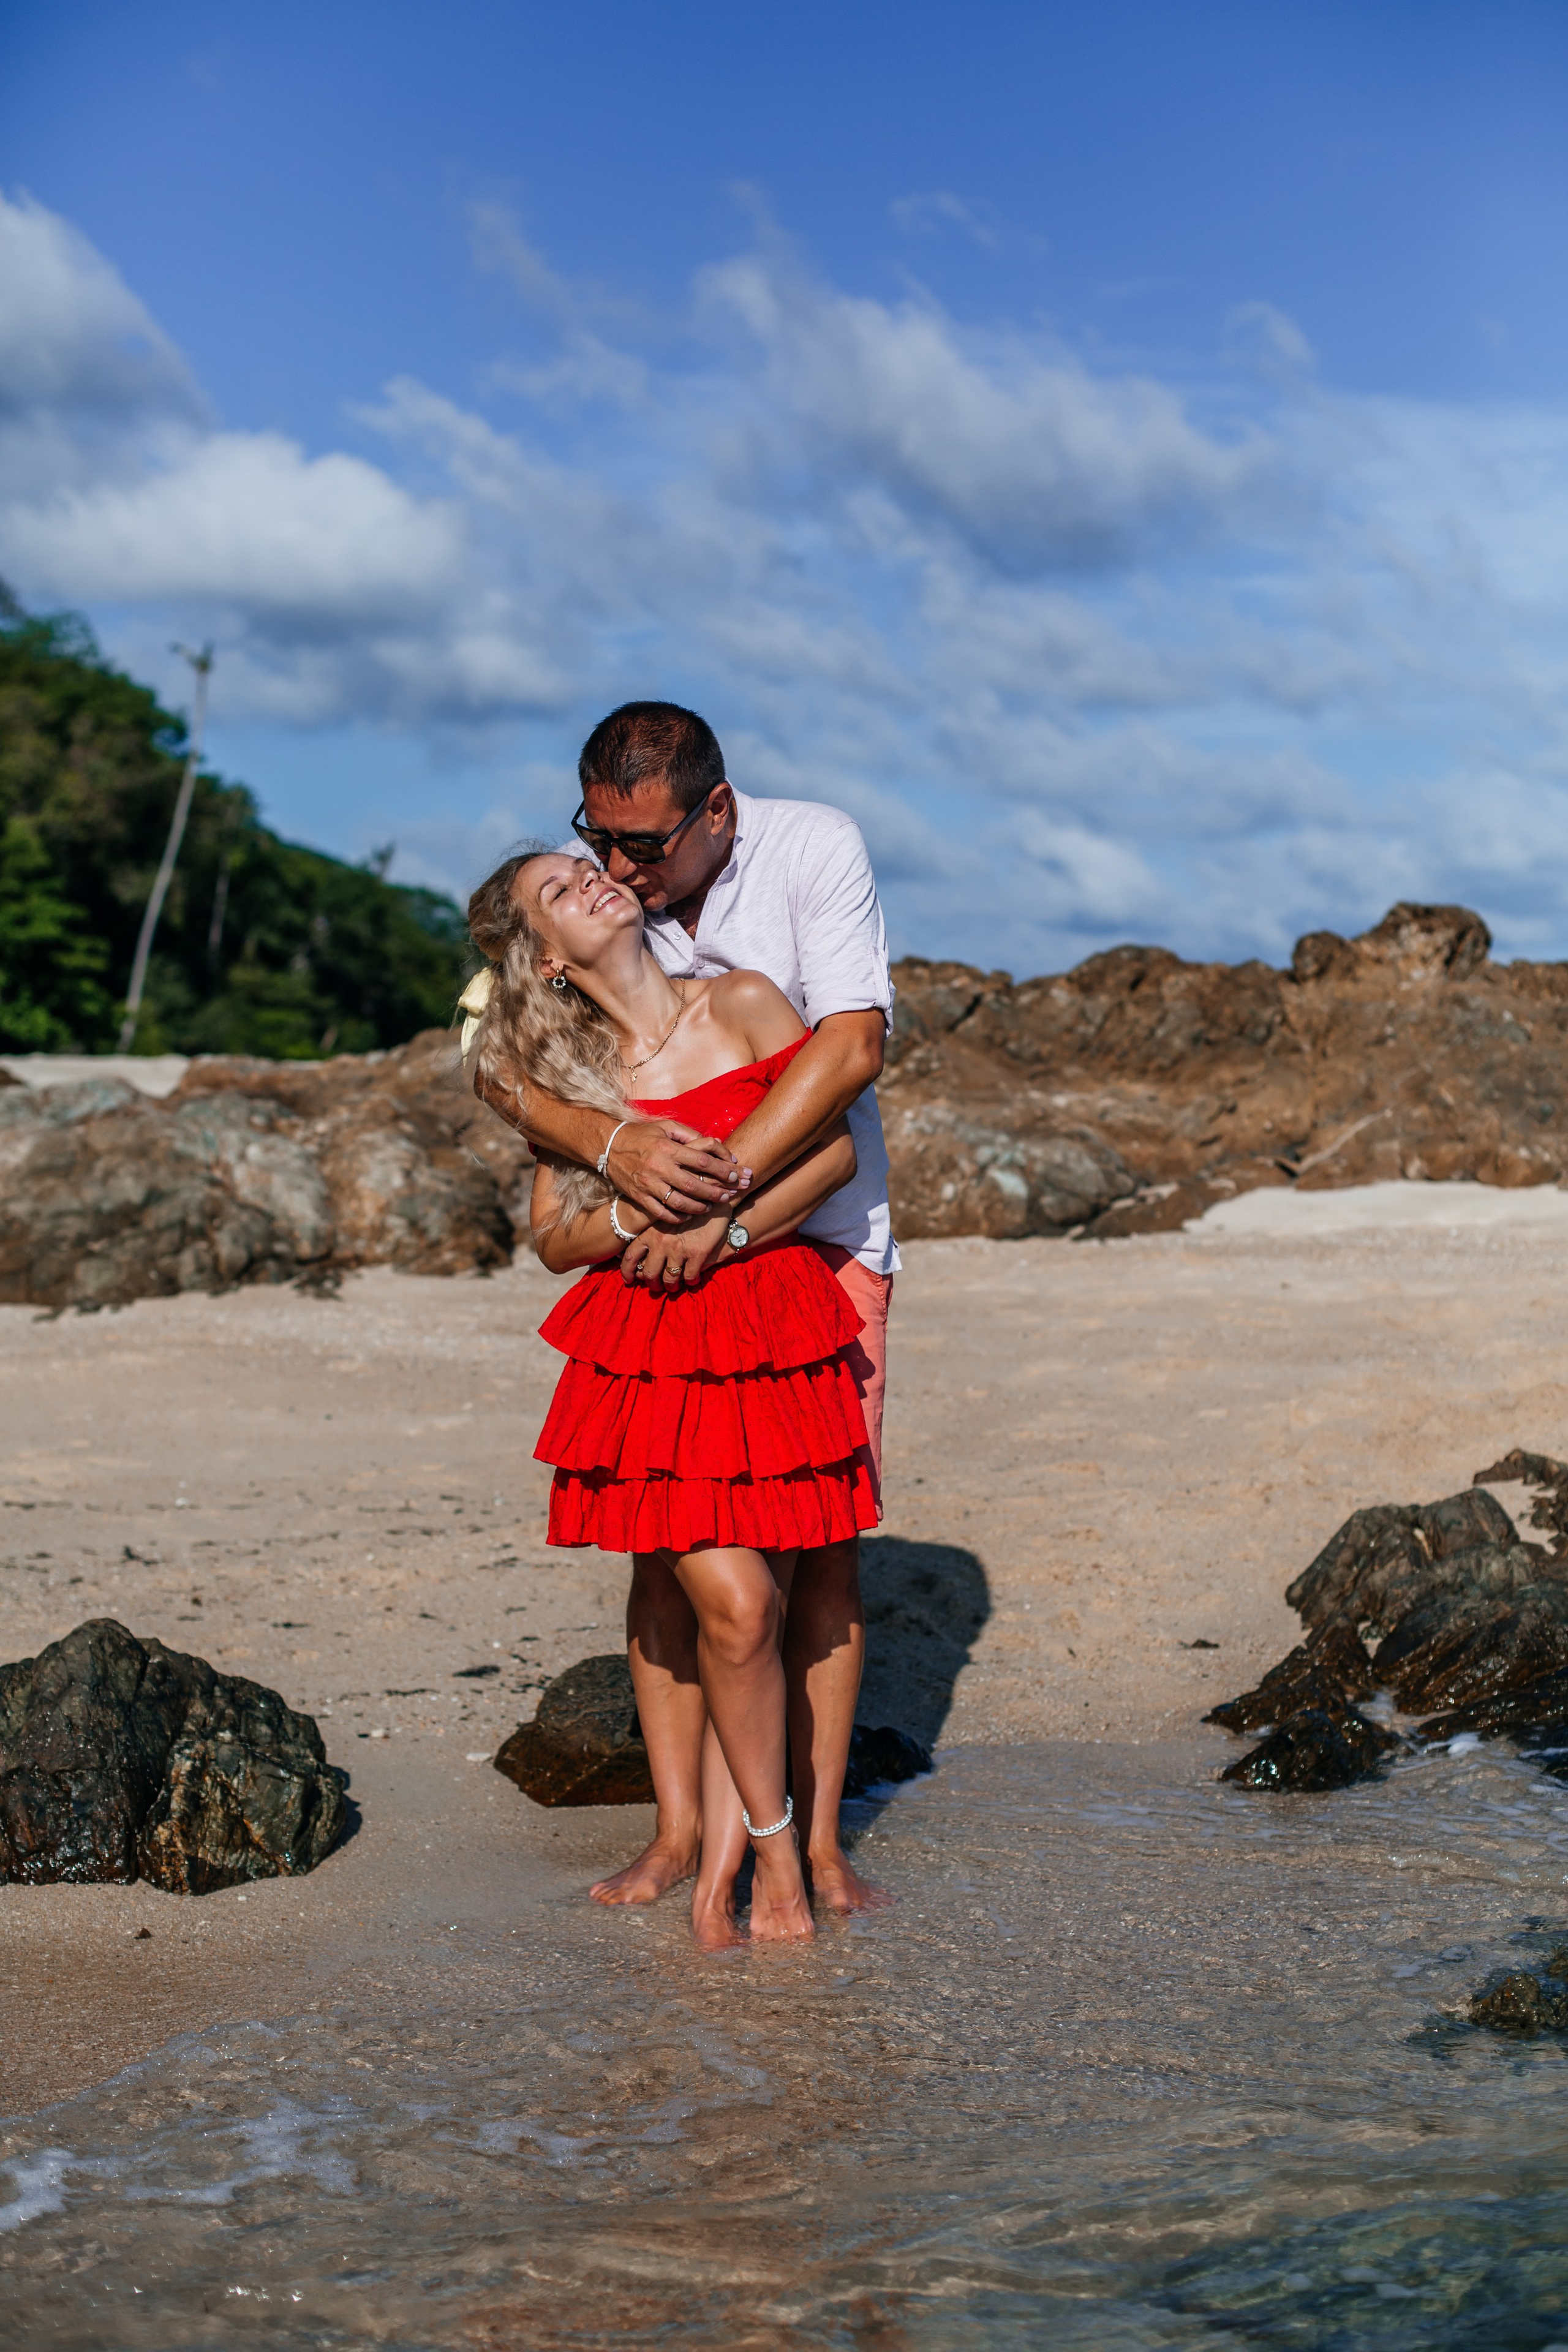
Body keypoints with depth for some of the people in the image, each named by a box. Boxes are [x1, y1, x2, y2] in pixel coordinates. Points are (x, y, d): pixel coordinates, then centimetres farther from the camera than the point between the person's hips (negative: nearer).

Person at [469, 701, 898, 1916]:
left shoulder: (817, 849, -15)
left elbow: (852, 1046, -25)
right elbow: (495, 1064, -14)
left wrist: (721, 1190, -32)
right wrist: (616, 1144, -34)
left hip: (819, 1235, -2)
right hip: (665, 1243, 2)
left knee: (824, 1537, -3)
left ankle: (819, 1838, 5)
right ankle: (680, 1827, 8)